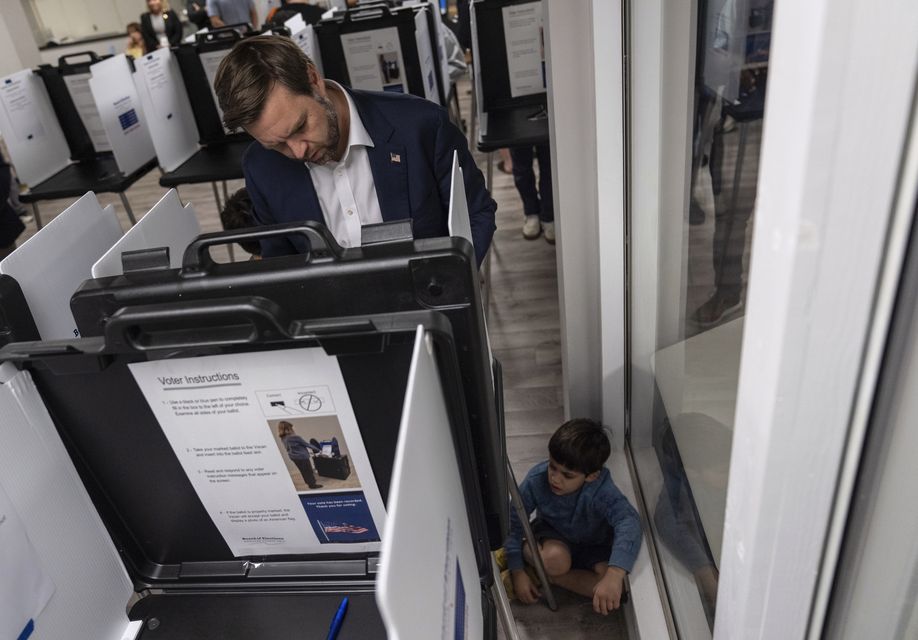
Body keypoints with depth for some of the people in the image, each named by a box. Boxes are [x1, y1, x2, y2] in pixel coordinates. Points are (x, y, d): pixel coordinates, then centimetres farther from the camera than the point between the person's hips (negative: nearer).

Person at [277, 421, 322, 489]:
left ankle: (310, 483, 29)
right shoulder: (295, 437, -26)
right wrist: (318, 450, -3)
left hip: (294, 457, 7)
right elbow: (307, 444, -17)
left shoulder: (283, 439, -3)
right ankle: (313, 484, 20)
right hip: (302, 456, -7)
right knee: (309, 471, 9)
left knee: (303, 471, 19)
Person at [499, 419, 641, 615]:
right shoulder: (537, 479, -28)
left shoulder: (602, 490, -34)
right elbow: (513, 521, -17)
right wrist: (517, 571, -19)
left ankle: (542, 574, -15)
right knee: (555, 559, -37)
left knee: (618, 585, -28)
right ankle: (525, 553, -5)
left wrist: (614, 575, -65)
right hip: (553, 535, -1)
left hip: (594, 546, 1)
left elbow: (628, 521, -50)